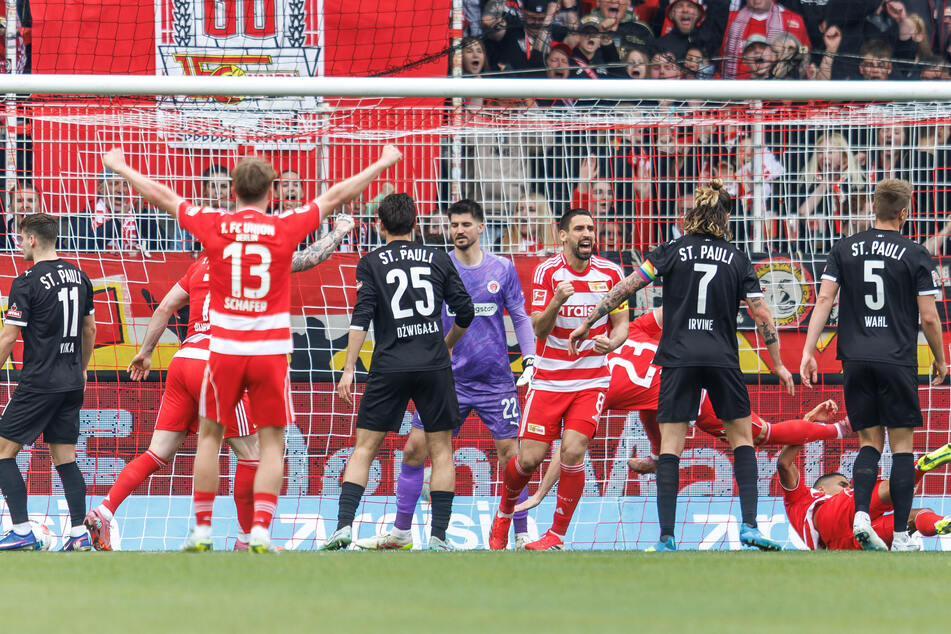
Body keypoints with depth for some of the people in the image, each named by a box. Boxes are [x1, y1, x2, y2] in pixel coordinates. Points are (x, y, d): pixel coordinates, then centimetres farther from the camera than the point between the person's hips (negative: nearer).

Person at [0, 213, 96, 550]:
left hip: (39, 383, -7)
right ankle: (79, 533, 3)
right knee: (64, 456, 10)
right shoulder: (78, 277, 9)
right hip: (71, 383, 7)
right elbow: (90, 329, 18)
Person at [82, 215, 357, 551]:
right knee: (252, 453, 4)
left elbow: (164, 308, 18)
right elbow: (310, 257, 0)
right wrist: (339, 231, 17)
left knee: (158, 454, 7)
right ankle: (247, 539, 9)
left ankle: (103, 511, -8)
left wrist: (145, 352, 27)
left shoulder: (202, 264, 18)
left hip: (183, 360, 7)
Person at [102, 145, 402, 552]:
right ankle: (260, 530, -7)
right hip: (271, 350, -1)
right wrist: (383, 164, 20)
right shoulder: (285, 228, -4)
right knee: (271, 443, 5)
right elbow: (337, 196, 8)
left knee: (209, 436, 14)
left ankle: (202, 529, 13)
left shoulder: (213, 226, -1)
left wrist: (120, 168, 28)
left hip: (224, 350, 1)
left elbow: (161, 196, 12)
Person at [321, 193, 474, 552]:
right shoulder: (439, 260, 8)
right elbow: (465, 312, 9)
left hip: (389, 367, -1)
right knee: (441, 450, 8)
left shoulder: (371, 263, 3)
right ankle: (438, 535, 1)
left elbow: (361, 318, -6)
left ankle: (344, 525, -7)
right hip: (434, 365, 1)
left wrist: (349, 369, -5)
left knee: (364, 448, 5)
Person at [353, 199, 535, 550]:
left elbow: (520, 316, 9)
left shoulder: (502, 268, 2)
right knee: (415, 448, -4)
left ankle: (522, 536, 6)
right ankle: (400, 533, 8)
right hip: (449, 377, 1)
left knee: (510, 454, -5)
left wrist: (530, 359, 0)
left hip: (495, 380, 0)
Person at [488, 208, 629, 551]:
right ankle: (504, 512, 27)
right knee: (529, 458, -4)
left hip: (591, 379, 1)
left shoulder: (610, 273, 0)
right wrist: (557, 301, -31)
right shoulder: (547, 271, -7)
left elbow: (621, 326, 7)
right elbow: (539, 330, -12)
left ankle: (557, 535, -1)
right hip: (548, 378, -1)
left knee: (573, 452, -15)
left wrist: (611, 342, -16)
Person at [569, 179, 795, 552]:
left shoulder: (674, 251, 2)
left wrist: (588, 323, 5)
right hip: (723, 360, 1)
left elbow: (626, 287, -2)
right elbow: (762, 315, 5)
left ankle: (667, 537, -8)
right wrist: (778, 364, 14)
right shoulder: (737, 259, 5)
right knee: (741, 437, 13)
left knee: (670, 445, 0)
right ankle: (749, 525, 2)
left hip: (678, 360, -1)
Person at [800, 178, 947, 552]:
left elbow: (824, 300, 0)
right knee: (902, 446, 4)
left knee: (870, 442, 12)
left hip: (856, 360, 3)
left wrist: (808, 351, 1)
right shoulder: (916, 256, -3)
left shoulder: (845, 250, 5)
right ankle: (901, 537, 1)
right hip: (897, 362, -3)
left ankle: (861, 516, -11)